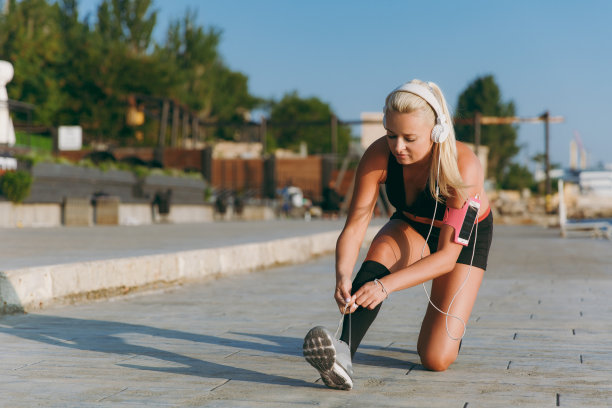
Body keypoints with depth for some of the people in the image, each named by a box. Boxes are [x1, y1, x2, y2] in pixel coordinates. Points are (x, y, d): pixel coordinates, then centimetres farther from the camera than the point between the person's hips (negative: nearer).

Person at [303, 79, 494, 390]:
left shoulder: (464, 166, -36)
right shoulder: (378, 156, -28)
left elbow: (448, 255, -39)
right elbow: (353, 228, -29)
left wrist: (386, 285, -52)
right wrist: (343, 275, -51)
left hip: (465, 236, -2)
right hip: (411, 228, 3)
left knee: (436, 360, -15)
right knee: (382, 247, -37)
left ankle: (448, 320, 21)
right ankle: (343, 354, -51)